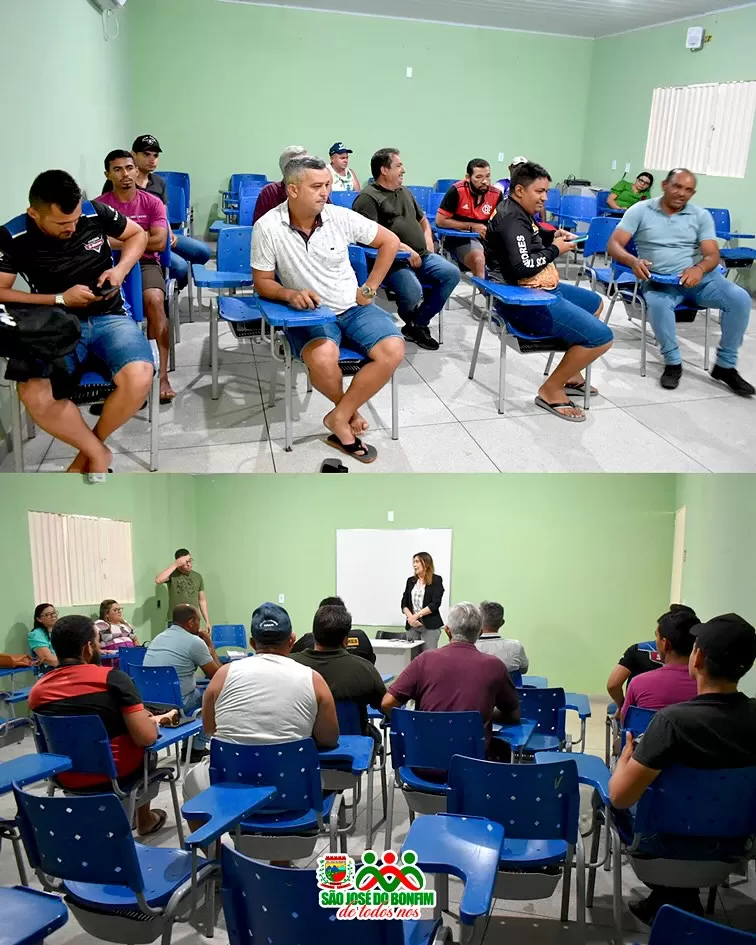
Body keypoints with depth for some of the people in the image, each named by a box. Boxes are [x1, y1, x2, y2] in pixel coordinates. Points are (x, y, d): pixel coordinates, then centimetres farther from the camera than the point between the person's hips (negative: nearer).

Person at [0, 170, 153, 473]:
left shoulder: (95, 212, -1)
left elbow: (137, 234, 16)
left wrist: (121, 269, -3)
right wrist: (60, 299, -13)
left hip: (109, 317, 1)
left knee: (139, 379, -31)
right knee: (34, 396, -32)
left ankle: (87, 453, -5)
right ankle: (98, 452, -6)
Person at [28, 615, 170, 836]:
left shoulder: (37, 691, -6)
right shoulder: (112, 678, -19)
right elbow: (146, 737, -21)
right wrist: (152, 721, 3)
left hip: (68, 779, 4)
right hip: (118, 773, -4)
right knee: (146, 748, 28)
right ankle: (145, 820, 44)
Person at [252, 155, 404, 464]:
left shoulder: (340, 216, -6)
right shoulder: (267, 227, -12)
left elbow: (390, 241, 6)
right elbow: (262, 282, -5)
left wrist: (369, 288, 1)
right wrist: (289, 294, -26)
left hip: (353, 307, 3)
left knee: (393, 351, -23)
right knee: (323, 360, -36)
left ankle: (339, 418, -9)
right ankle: (350, 409, -1)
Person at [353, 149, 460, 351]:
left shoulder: (405, 192, 23)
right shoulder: (368, 197, -5)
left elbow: (423, 220, 36)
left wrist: (428, 243, 16)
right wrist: (404, 248, -18)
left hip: (421, 255, 8)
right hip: (393, 260, -8)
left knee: (452, 273, -15)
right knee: (413, 292, -33)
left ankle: (419, 323, -4)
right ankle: (411, 321, 7)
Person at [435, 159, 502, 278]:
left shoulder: (496, 194, -4)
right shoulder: (457, 191, -15)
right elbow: (440, 221, -13)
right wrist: (472, 226, -14)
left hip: (485, 237, 4)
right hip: (459, 238, -4)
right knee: (479, 259, -31)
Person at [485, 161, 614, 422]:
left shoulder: (517, 212, 13)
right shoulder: (512, 219, -19)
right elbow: (523, 266, -30)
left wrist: (552, 235, 14)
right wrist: (555, 250, -13)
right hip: (525, 301, -12)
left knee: (595, 303, 31)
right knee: (601, 337, -17)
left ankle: (571, 375, 31)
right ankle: (551, 390, -5)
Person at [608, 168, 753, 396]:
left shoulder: (701, 216, 8)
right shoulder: (640, 211, 3)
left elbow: (713, 255, -2)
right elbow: (614, 244, -5)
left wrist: (699, 269, -27)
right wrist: (633, 261, -28)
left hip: (698, 276, 2)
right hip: (659, 280, -2)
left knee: (740, 298, -22)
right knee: (658, 304, -38)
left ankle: (725, 365, -6)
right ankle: (673, 363, -15)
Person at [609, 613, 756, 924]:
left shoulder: (674, 719, -31)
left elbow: (620, 796, -27)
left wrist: (626, 756, -6)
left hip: (674, 841, -4)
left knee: (613, 799, 24)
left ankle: (678, 900, 33)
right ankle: (666, 898, 34)